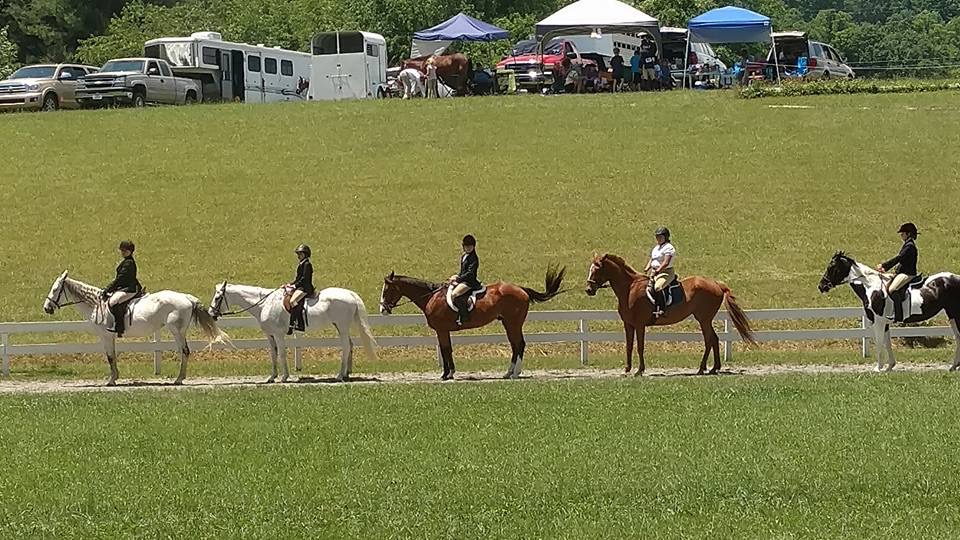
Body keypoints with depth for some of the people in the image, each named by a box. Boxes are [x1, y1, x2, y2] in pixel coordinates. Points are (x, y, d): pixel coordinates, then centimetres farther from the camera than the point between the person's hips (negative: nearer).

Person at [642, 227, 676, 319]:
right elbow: (651, 261, 20)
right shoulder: (656, 248, 20)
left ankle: (661, 309, -38)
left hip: (666, 272, -10)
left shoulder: (669, 248, -10)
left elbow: (666, 263, -20)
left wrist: (657, 271, -27)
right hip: (654, 272, 10)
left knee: (658, 287, -34)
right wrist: (646, 269, 2)